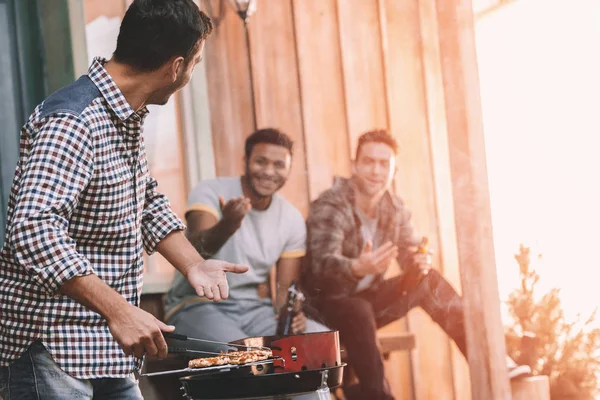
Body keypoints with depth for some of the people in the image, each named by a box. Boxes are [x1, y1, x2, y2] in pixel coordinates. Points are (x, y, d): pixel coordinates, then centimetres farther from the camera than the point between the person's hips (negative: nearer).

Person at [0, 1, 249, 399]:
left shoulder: (129, 119, 12)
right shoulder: (72, 123, -21)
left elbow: (147, 203, 25)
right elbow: (33, 233, -31)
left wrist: (193, 264, 9)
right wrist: (118, 310, -33)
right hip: (50, 351, -9)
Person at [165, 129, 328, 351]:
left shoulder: (292, 219, 6)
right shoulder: (211, 192, -9)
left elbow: (286, 286, 7)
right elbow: (193, 249, -27)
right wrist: (226, 226, -50)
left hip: (255, 309, 5)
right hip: (198, 305, -5)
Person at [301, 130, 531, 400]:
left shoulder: (395, 209, 0)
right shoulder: (330, 207, -21)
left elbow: (411, 255, -3)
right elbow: (322, 264, -35)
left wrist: (421, 263, -29)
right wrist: (358, 268, -57)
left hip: (368, 298, 6)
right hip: (328, 303, -6)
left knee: (428, 280, -10)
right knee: (359, 311, -37)